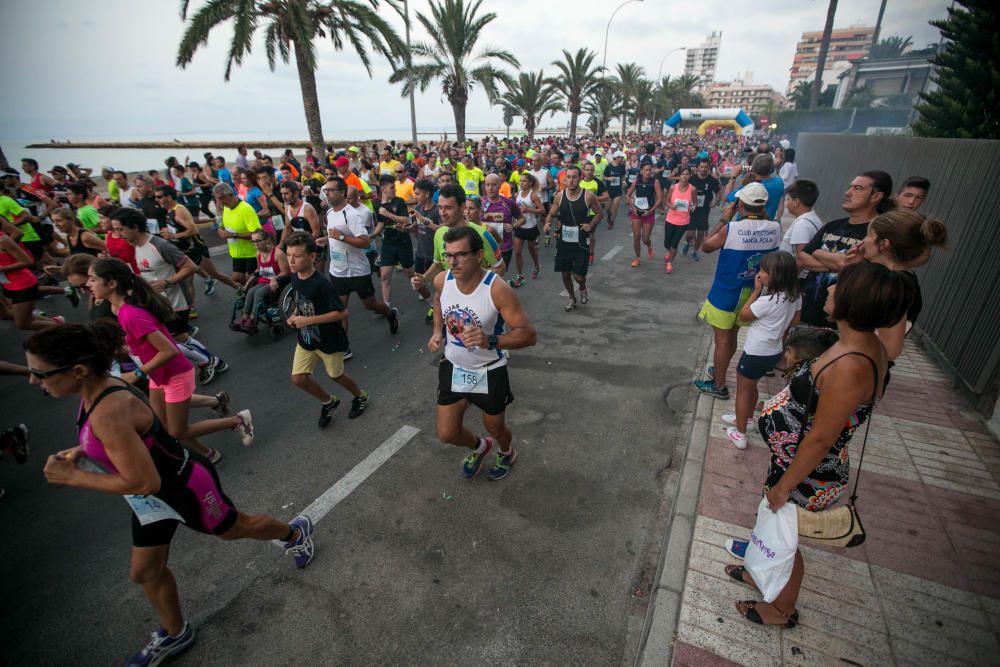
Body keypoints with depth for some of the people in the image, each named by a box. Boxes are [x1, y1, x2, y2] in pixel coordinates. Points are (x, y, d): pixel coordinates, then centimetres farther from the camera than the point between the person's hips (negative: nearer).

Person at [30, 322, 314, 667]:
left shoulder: (110, 411, -38)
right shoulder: (95, 391, -9)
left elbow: (144, 482, -33)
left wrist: (72, 477, -24)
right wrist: (81, 452, -2)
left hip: (186, 487, -9)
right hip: (155, 495, 9)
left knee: (234, 529, 19)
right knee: (145, 572, 22)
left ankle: (295, 531, 48)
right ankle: (175, 634, 48)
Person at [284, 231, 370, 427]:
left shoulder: (321, 284, -27)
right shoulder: (294, 277, -5)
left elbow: (342, 312, -27)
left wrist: (308, 320, -27)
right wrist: (295, 316, -6)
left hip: (329, 340, -6)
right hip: (306, 338, 6)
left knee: (335, 375, 12)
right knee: (298, 378, 3)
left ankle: (361, 396, 42)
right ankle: (328, 401, 29)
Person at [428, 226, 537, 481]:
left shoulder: (497, 290, -29)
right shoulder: (442, 281, -13)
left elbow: (529, 335, -28)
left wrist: (490, 341, -44)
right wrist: (437, 332, -1)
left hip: (489, 372, -4)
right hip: (454, 367, 4)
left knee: (495, 429, 18)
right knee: (447, 434, 10)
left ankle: (507, 452, 58)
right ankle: (479, 446, 47)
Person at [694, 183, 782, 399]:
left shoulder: (731, 229, -23)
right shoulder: (775, 228, -8)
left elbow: (706, 246, -7)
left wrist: (724, 220, -2)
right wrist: (762, 214, 5)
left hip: (726, 293, -5)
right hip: (750, 293, 5)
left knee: (722, 339, 7)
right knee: (731, 337, 22)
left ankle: (719, 386, 19)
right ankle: (719, 371, 41)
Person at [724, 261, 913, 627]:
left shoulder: (851, 367, -35)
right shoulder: (862, 344, -6)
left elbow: (820, 439, -28)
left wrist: (783, 486, -16)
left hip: (807, 475, -8)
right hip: (792, 459, 8)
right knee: (774, 526, 29)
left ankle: (783, 609, 45)